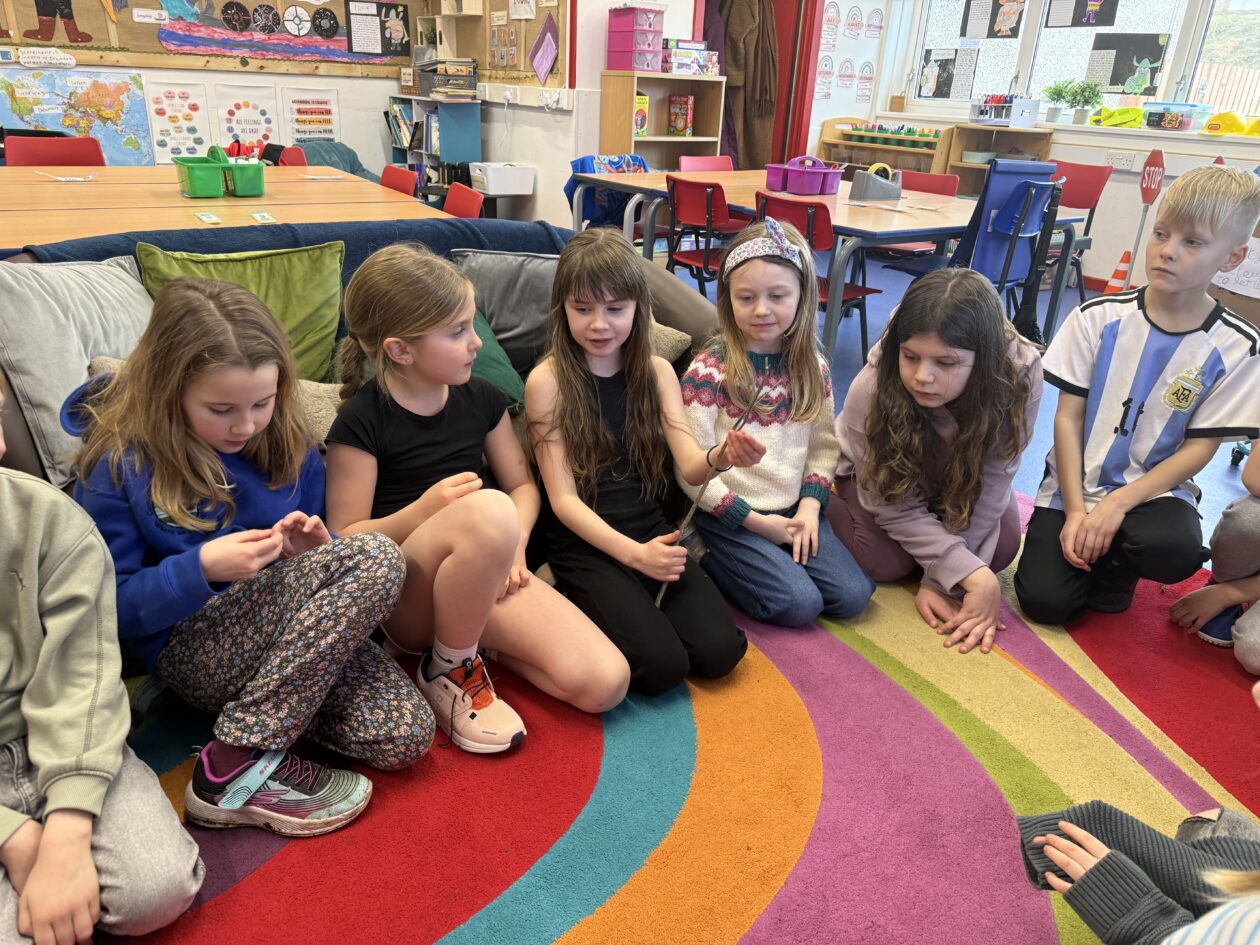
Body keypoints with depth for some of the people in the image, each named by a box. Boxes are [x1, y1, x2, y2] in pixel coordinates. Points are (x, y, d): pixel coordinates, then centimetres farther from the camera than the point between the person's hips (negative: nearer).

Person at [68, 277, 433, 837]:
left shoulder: (286, 445, 4)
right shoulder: (118, 466, -8)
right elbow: (113, 608, -6)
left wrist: (310, 550, -9)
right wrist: (201, 568, -24)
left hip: (297, 631, 4)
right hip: (192, 649, -4)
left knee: (404, 737, -22)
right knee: (375, 558, -29)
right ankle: (236, 769, -24)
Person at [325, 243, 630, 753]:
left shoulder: (480, 398, 6)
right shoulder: (361, 422, -9)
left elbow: (523, 485, 13)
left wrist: (512, 543, -8)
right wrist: (426, 510, -25)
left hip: (488, 581, 5)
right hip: (404, 598, -4)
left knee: (605, 683, -17)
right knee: (489, 510, -39)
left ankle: (468, 640, 7)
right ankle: (448, 669, -12)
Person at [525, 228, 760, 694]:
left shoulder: (657, 372, 4)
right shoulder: (547, 380, -9)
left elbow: (691, 466, -5)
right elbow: (563, 498, -11)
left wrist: (724, 456, -28)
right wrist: (633, 553, -22)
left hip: (652, 530, 4)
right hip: (584, 542, -4)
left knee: (719, 649, -13)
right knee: (662, 665, -20)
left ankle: (625, 606, 10)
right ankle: (585, 607, 7)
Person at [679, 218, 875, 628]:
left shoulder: (812, 367, 3)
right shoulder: (708, 371, -14)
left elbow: (824, 446, 9)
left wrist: (809, 506, -8)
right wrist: (756, 521, -14)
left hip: (793, 510, 6)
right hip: (728, 514, -5)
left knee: (853, 594, -6)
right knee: (799, 603, -17)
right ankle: (707, 560, 4)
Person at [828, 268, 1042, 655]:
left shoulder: (1018, 375, -35)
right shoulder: (872, 389, -38)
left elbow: (988, 487, -27)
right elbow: (896, 507, -29)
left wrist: (939, 580, -30)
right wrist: (973, 577, -38)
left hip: (960, 476, 2)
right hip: (882, 476, -2)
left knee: (1000, 549, -15)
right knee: (886, 562, -19)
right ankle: (835, 503, 10)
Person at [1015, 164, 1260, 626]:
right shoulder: (1098, 318, -6)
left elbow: (1199, 447, -6)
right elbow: (1068, 418, -6)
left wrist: (1118, 504, -19)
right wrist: (1075, 511, -14)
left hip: (1153, 491, 0)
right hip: (1074, 486, 0)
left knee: (1177, 550, -34)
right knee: (1044, 600, -17)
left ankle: (1115, 564, 2)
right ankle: (1095, 549, 17)